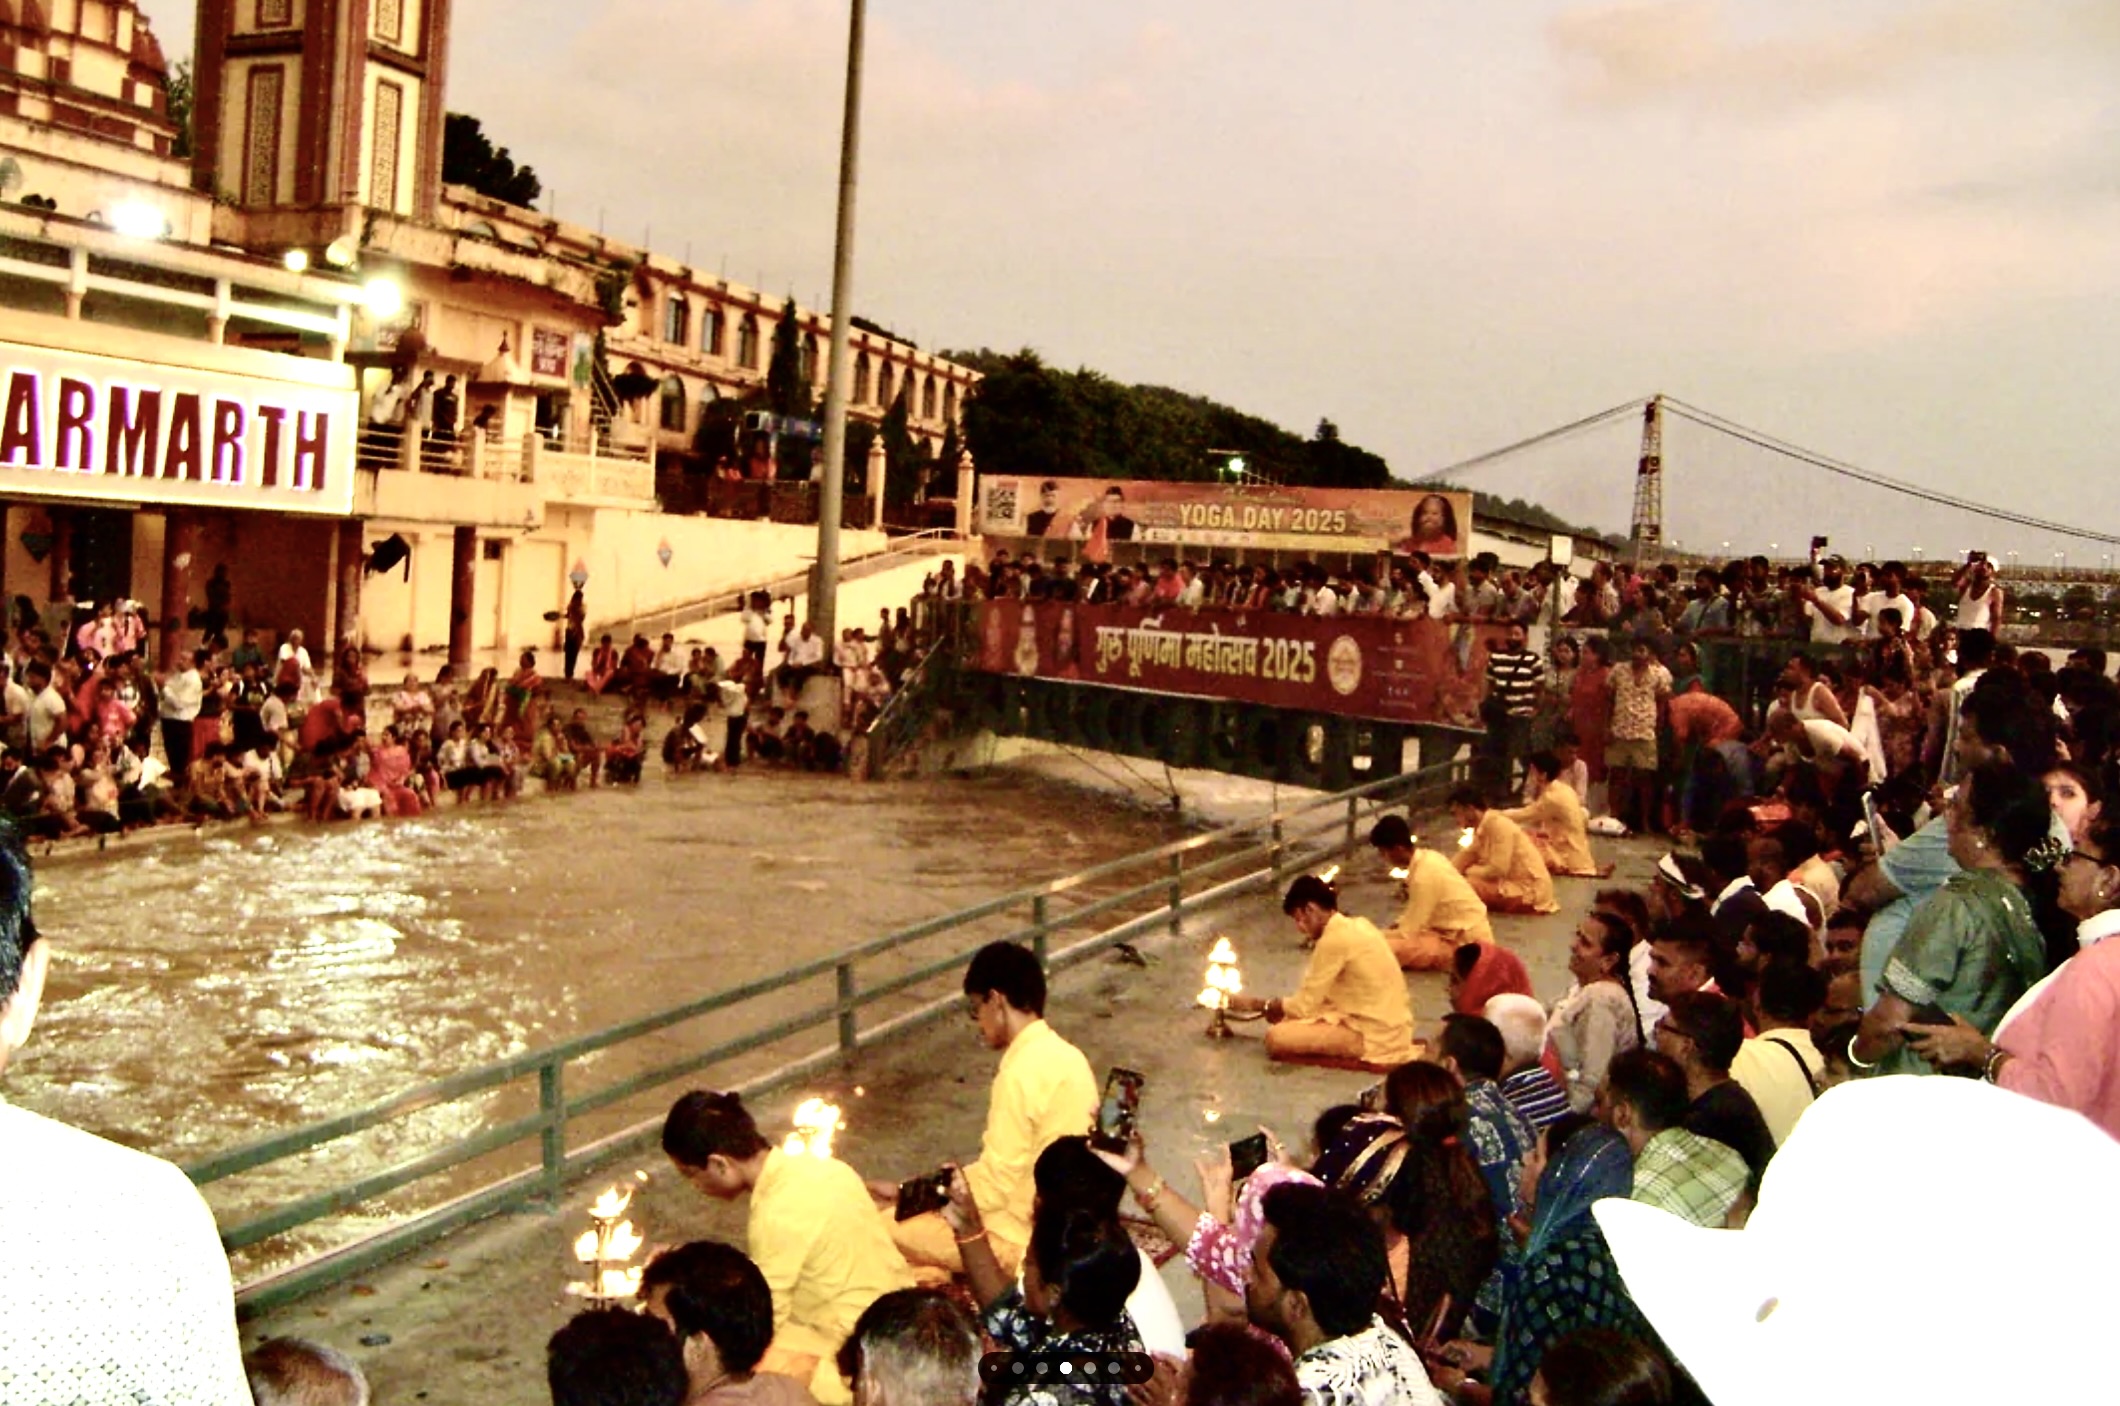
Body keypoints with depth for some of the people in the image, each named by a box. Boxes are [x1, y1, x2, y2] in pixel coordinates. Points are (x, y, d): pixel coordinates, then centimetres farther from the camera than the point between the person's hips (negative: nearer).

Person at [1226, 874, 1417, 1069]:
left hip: (1377, 1037, -9)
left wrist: (1257, 1005, 2)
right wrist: (1280, 1007, 12)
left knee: (1277, 1038, -14)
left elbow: (1304, 1006, -12)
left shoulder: (1334, 939, -19)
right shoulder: (1358, 926, 9)